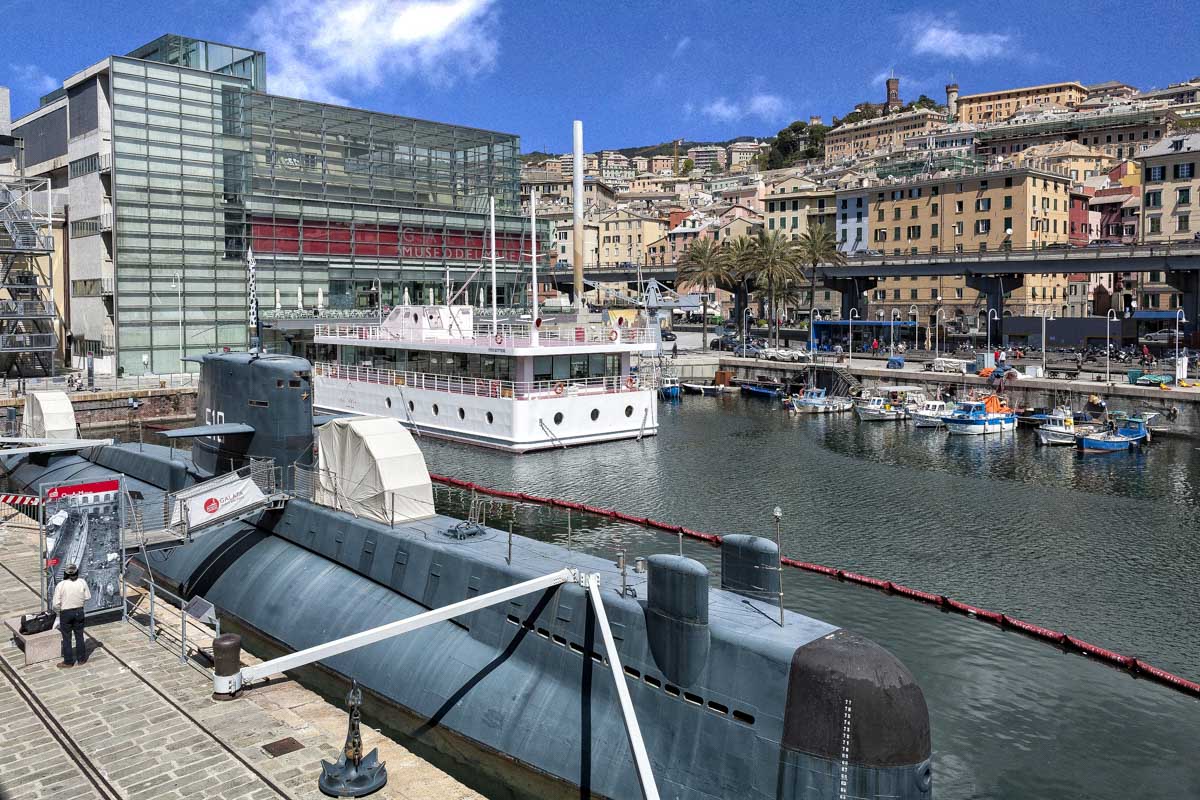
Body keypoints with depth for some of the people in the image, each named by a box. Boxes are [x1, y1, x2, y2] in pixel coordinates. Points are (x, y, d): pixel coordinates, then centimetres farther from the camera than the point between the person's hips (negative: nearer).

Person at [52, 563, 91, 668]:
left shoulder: (61, 585, -18)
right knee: (79, 636, 16)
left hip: (66, 613, -3)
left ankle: (68, 662, 18)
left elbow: (56, 604, -15)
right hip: (79, 611, 3)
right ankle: (81, 659, 25)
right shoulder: (82, 582, -10)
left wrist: (57, 609, 6)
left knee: (67, 638, 10)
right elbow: (88, 597, -1)